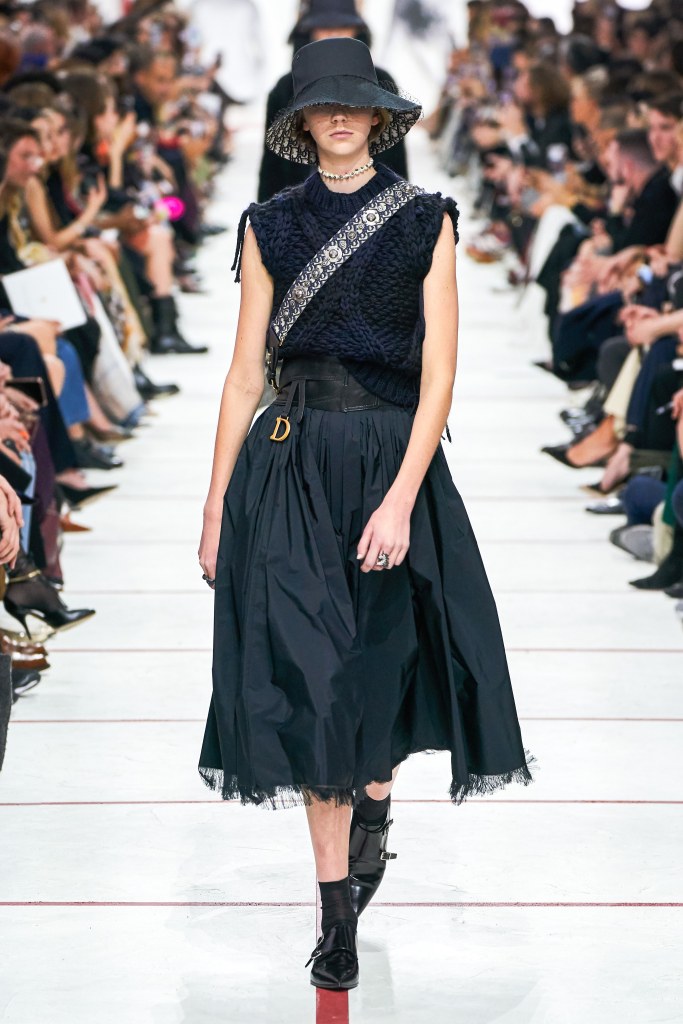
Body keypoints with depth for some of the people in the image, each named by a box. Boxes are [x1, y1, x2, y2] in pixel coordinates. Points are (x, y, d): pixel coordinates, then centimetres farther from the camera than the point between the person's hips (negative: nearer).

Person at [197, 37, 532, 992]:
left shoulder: (426, 221, 2)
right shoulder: (271, 226, 6)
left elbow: (439, 375, -5)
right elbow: (245, 375, 6)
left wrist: (400, 499, -15)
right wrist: (217, 505, 2)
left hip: (395, 460, -1)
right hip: (291, 470, 1)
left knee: (381, 665, 6)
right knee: (312, 676, -3)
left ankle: (375, 803, 39)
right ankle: (338, 913, 3)